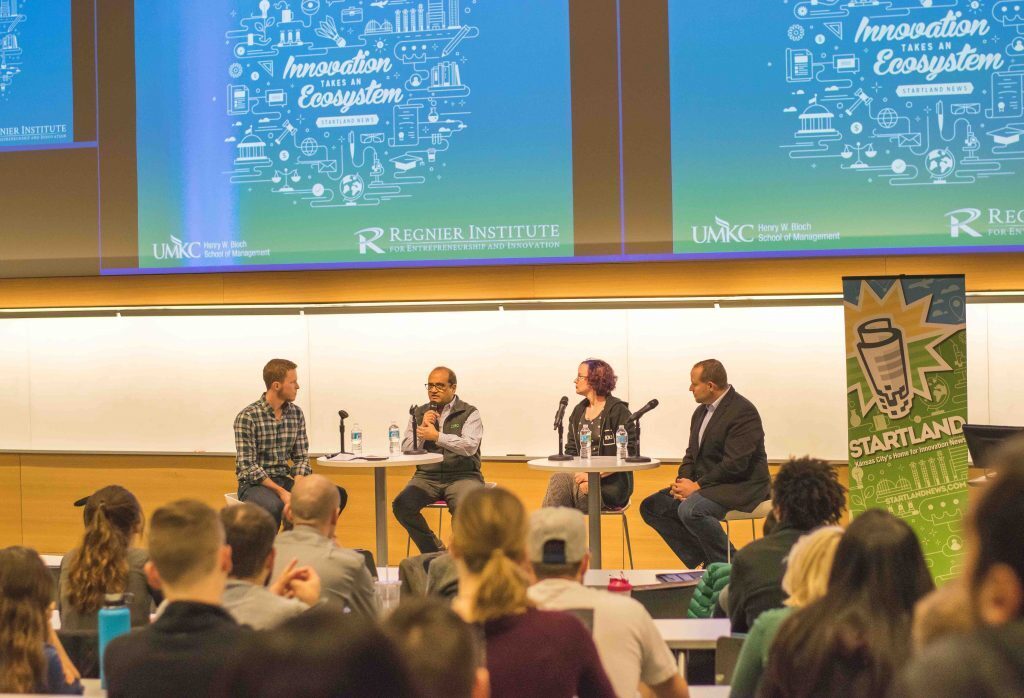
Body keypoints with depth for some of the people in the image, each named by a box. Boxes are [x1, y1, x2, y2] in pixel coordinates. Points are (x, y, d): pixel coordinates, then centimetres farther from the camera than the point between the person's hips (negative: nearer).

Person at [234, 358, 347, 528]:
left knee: (337, 494, -15)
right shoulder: (247, 417, -12)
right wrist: (281, 492, -23)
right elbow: (247, 466, -16)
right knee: (274, 506, -40)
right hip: (255, 484, -6)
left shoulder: (296, 413, 6)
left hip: (285, 479, 6)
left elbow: (301, 456, 6)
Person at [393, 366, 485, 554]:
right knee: (401, 505, -24)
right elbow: (406, 450, 8)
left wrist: (437, 436, -17)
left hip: (462, 476, -3)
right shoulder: (418, 413, 14)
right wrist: (422, 429, -7)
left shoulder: (469, 413, 3)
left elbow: (470, 446, -12)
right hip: (427, 477, 3)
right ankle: (436, 552, -11)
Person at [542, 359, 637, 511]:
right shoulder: (578, 411, 16)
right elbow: (571, 451, 14)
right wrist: (579, 475, -9)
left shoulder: (618, 410, -4)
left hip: (610, 483, -5)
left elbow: (628, 455, -10)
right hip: (584, 477, 5)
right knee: (559, 479, -28)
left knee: (560, 480, -29)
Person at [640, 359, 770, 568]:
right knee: (651, 507, 0)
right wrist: (683, 480, -5)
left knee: (690, 510, -33)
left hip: (741, 485, -10)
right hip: (704, 484, 10)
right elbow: (692, 454, 16)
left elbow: (735, 465, -23)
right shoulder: (702, 411, 12)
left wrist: (697, 486, -20)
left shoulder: (743, 412, -17)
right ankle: (704, 560, -1)